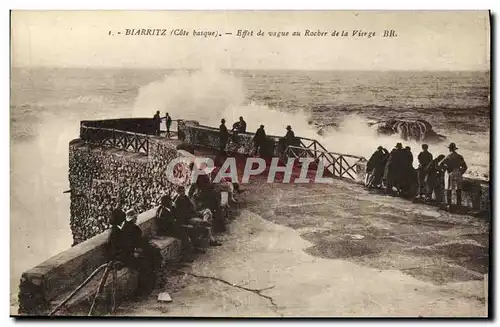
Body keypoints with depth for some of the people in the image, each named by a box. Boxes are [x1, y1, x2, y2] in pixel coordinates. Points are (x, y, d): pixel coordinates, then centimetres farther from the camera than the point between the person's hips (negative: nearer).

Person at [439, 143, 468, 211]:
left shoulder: (448, 156, -9)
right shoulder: (460, 157, 2)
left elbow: (440, 164, -18)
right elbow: (465, 167, 3)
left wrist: (446, 170, -4)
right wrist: (460, 173, 10)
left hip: (449, 174, -3)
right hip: (457, 175, 3)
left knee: (448, 190, 6)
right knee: (458, 191, 9)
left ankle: (448, 205, 5)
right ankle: (459, 205, 9)